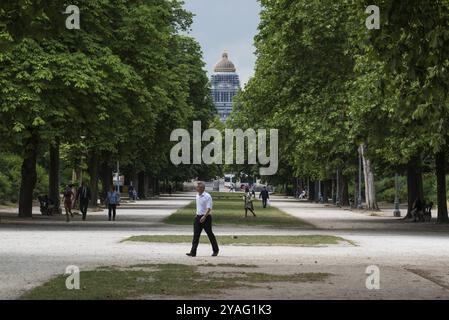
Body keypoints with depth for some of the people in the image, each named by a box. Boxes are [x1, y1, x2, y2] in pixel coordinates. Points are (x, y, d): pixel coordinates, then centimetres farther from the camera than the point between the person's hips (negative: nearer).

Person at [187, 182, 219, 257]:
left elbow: (209, 208, -20)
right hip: (198, 217, 7)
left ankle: (215, 250, 19)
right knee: (196, 235, -1)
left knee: (210, 234, 3)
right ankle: (193, 252, -4)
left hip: (206, 217, -7)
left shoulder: (207, 196, -14)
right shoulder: (197, 196, 10)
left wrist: (204, 216, -30)